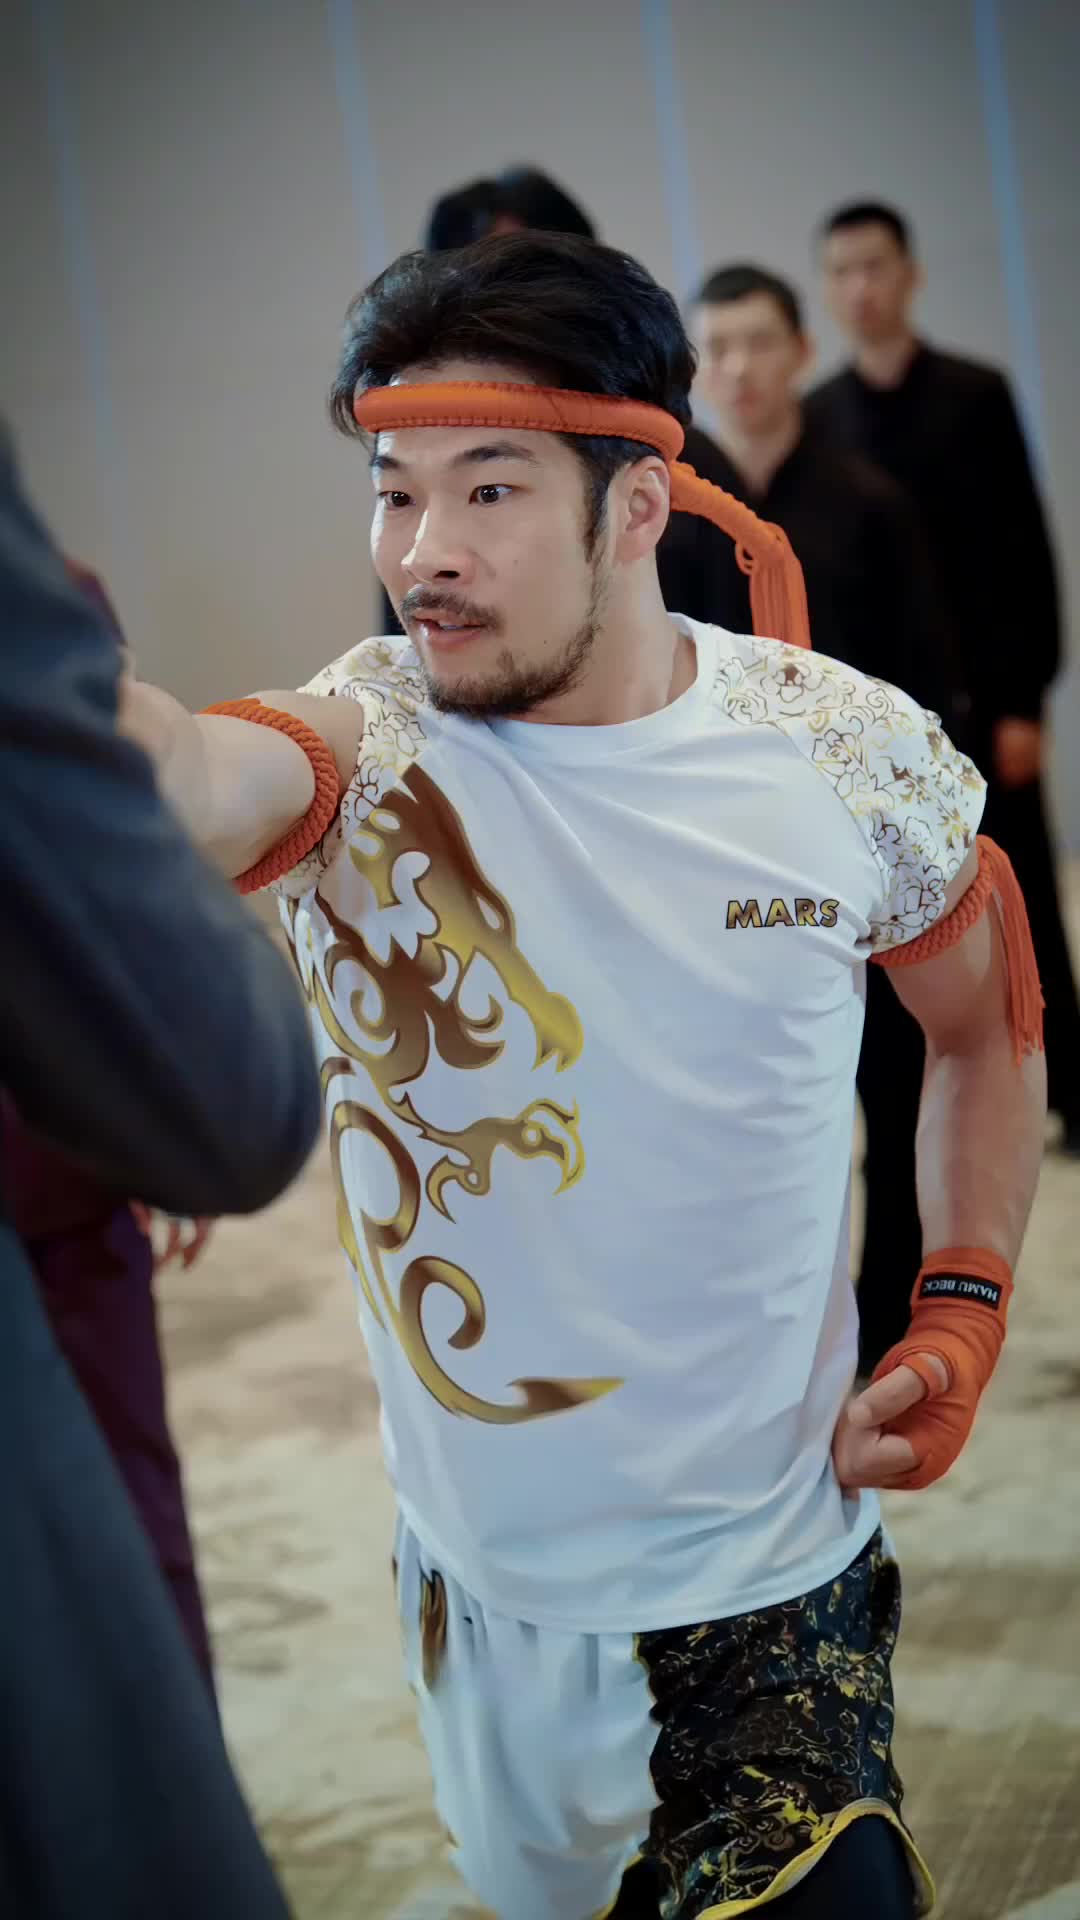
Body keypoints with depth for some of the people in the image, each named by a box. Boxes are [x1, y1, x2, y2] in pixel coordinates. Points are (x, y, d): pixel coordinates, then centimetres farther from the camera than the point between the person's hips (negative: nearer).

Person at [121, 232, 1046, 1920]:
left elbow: (989, 1019, 9)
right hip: (482, 1585, 1)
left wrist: (965, 1311, -3)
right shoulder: (365, 751, -16)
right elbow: (195, 782, -41)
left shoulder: (852, 753, -9)